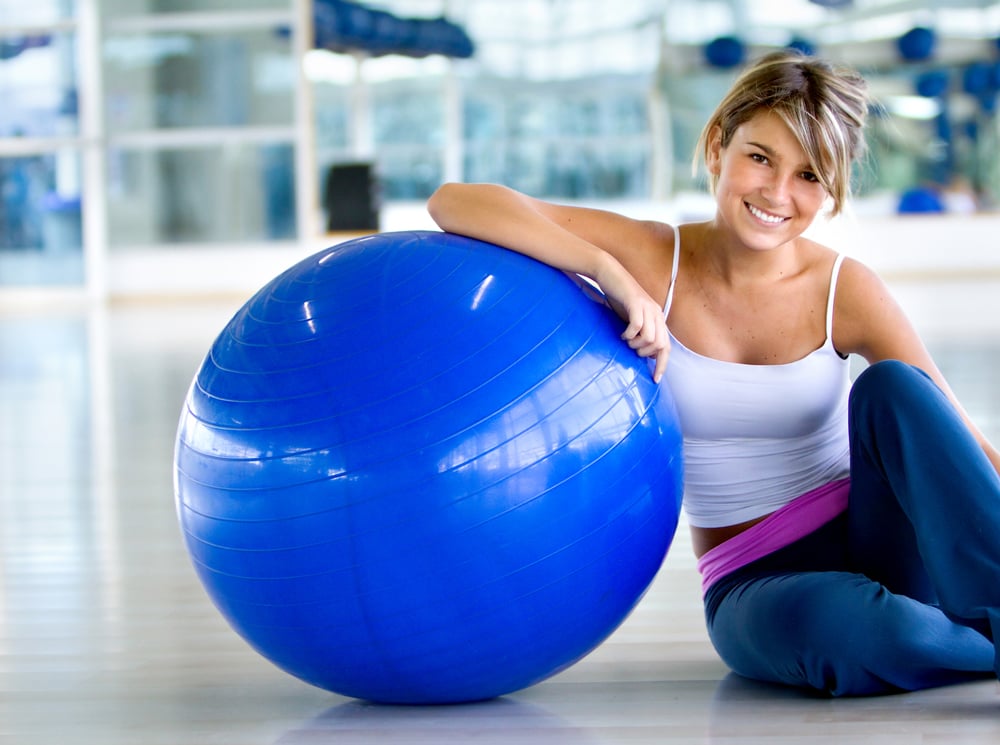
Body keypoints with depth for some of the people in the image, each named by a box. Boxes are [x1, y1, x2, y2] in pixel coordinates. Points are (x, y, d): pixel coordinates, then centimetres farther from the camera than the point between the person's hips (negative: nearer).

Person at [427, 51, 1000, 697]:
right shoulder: (653, 261, -8)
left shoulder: (845, 292, -7)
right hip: (757, 586, -2)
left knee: (890, 386, -28)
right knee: (822, 622, -39)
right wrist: (610, 272, -29)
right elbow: (455, 203, -18)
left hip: (876, 541, 2)